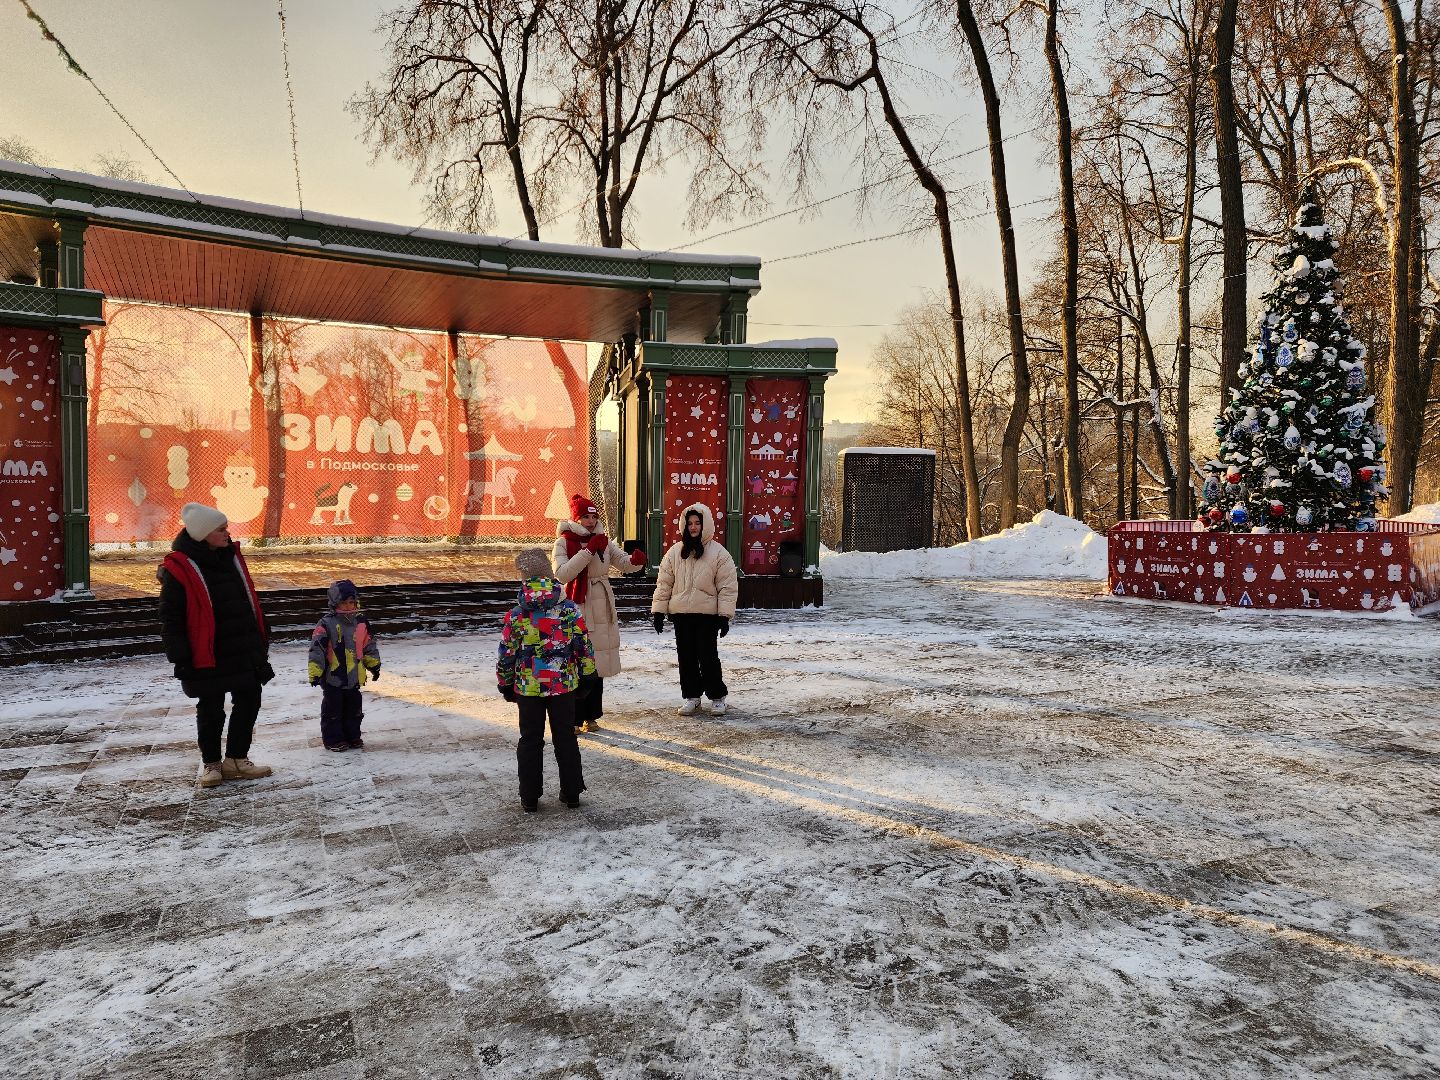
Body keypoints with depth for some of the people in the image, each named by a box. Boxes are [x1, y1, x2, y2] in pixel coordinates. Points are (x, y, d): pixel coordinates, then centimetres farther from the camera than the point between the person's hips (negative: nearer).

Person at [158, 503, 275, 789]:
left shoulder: (231, 556, 7)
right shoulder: (178, 569, -13)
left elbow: (250, 601, 16)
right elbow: (170, 619, -11)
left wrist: (261, 639, 16)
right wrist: (180, 658, -13)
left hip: (245, 652, 6)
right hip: (207, 656, -6)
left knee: (249, 702, 9)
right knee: (211, 711, 8)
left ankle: (236, 759, 23)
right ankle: (211, 763, 26)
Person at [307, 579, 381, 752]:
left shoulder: (361, 624, 2)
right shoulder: (326, 624, -14)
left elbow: (369, 646, 14)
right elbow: (316, 649, -16)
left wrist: (374, 665, 17)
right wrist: (315, 673, -20)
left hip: (354, 678, 5)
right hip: (333, 678, -5)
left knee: (354, 709, 14)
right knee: (333, 710, 6)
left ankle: (352, 736, 27)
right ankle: (333, 739, 18)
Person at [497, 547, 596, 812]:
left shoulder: (515, 616, -11)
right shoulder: (571, 610, -9)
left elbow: (506, 656, -4)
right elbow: (585, 648, -4)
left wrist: (506, 685, 11)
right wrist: (587, 677, 10)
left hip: (528, 688, -1)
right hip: (565, 686, 1)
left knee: (530, 741, 12)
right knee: (566, 738, 13)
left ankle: (529, 798, 19)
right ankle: (571, 793, 21)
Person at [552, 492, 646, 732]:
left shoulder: (604, 542, 8)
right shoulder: (564, 542, -7)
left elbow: (625, 563, 3)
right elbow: (562, 574, -22)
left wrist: (636, 560, -21)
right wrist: (589, 550, -26)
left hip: (602, 611, 5)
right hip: (576, 611, -5)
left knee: (598, 666, 11)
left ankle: (590, 716, 23)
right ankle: (572, 718, 7)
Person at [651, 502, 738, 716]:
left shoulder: (718, 553, -4)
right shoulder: (675, 552, 6)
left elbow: (728, 587, -5)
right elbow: (664, 583, 9)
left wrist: (725, 616, -9)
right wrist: (659, 610, 4)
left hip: (707, 614, -4)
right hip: (681, 613, 4)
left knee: (708, 656, -2)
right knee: (686, 656, 10)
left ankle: (717, 697, 14)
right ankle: (691, 696, 23)